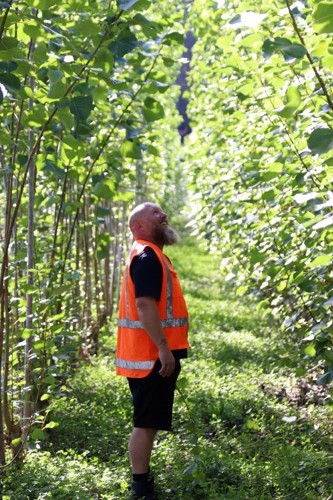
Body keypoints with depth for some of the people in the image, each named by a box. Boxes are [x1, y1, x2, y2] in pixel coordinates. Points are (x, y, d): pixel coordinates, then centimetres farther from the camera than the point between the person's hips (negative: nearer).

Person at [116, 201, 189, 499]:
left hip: (154, 355, 11)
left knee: (150, 423, 16)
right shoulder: (147, 256, -16)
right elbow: (145, 305, -25)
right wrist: (164, 349, -26)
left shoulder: (151, 255, 18)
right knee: (146, 423, -6)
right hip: (152, 356, -11)